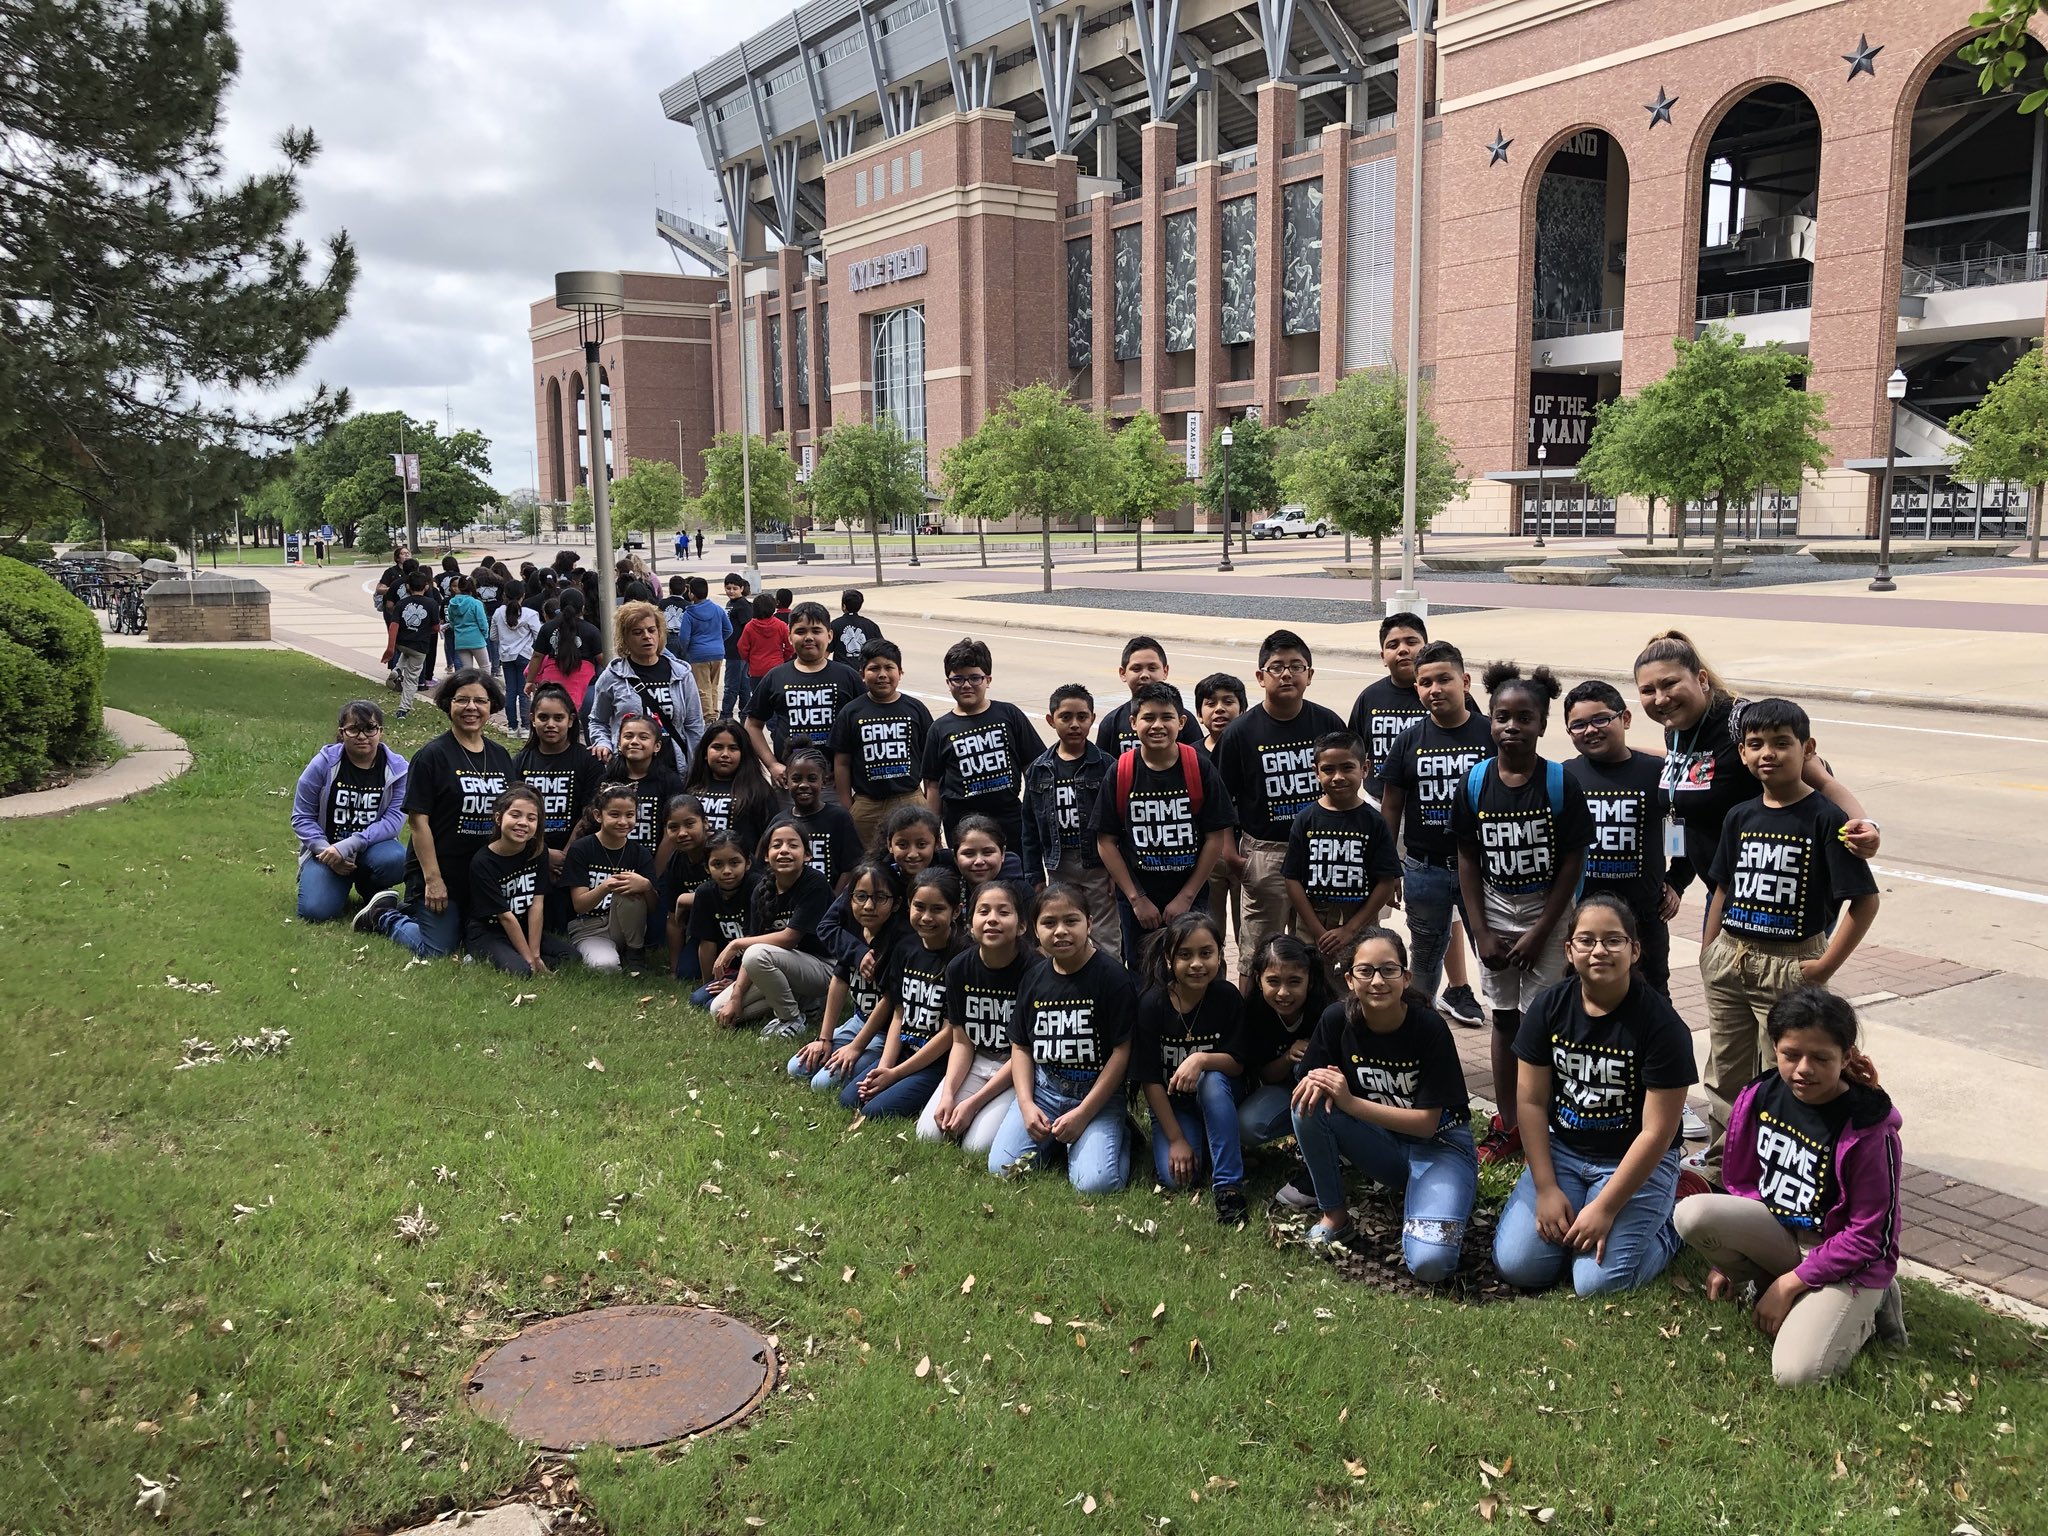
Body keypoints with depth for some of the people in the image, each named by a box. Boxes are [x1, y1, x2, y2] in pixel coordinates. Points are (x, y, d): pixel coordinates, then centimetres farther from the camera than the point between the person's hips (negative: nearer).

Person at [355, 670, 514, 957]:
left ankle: (408, 909, 29)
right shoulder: (432, 756, -11)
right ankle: (383, 914, 20)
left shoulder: (500, 756, 7)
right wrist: (432, 879, -17)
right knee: (436, 950, -7)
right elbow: (418, 821, -14)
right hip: (441, 873, -6)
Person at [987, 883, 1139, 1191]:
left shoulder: (1111, 975, -11)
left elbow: (1122, 1050, -12)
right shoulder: (1033, 976, 4)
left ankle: (1119, 1138, 10)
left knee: (1096, 1183, -22)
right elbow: (1021, 1046, 10)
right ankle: (1056, 1141, 15)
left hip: (1098, 1092, -4)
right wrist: (1026, 1105, -5)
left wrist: (1082, 1114, -14)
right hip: (1043, 1088, 4)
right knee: (1001, 1168, -12)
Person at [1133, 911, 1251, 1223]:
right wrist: (1176, 1139, -15)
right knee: (1174, 1177, -23)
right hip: (1170, 1102, 0)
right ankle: (1192, 1138, 12)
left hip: (1217, 1095, 0)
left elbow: (1238, 1063, -14)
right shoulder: (1153, 1004, -18)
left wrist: (1202, 1059, -36)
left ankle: (1229, 1185, -28)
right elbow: (1149, 1079, -14)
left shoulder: (1228, 997, -16)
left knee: (1212, 1080, -35)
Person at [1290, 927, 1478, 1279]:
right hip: (1382, 1143, 4)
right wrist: (1317, 1082, -28)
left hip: (1439, 1145, -4)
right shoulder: (1337, 1020, -12)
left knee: (1430, 1263, -28)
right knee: (1310, 1105, -24)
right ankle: (1334, 1214, -6)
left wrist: (1350, 1102, -28)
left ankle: (1418, 1198, 5)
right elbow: (1304, 1089, -4)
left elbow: (1427, 1122, -19)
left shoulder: (1429, 1026, -21)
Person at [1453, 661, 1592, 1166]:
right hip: (1494, 910, 3)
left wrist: (1540, 932, -12)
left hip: (1547, 912, -3)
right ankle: (1506, 1127, 22)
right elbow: (1468, 859, 1)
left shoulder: (1559, 783, -12)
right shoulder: (1476, 782, -4)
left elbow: (1573, 860, -9)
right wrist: (1481, 932, -4)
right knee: (1504, 1019, 11)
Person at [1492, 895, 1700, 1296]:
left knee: (1597, 1283, -18)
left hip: (1636, 1161, -3)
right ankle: (1571, 1214, 16)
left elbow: (1657, 1131, -17)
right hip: (1562, 1149, 4)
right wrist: (1546, 1189, -8)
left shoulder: (1661, 1024, -19)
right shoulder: (1548, 1007, -7)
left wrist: (1605, 1209, -18)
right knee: (1516, 1265, -12)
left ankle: (1668, 1221, 10)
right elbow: (1532, 1101, -3)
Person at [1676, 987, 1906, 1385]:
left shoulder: (1870, 1130, -22)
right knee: (1692, 1214, -26)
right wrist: (1727, 1257, 5)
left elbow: (1868, 1237, -16)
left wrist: (1788, 1285, -14)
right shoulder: (1758, 1099, -7)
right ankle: (1758, 1280, 2)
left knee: (1796, 1373, -25)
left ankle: (1864, 1311, 5)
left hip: (1847, 1261, -4)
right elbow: (1742, 1183, 8)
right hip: (1775, 1230, 4)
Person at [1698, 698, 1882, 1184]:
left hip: (1791, 966, -6)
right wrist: (1709, 950, 10)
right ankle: (1718, 1166, 34)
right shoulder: (1740, 817, 5)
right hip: (1729, 960, 6)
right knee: (1726, 1073, 17)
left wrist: (1826, 965, -16)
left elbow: (1865, 900, -14)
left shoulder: (1825, 819, -12)